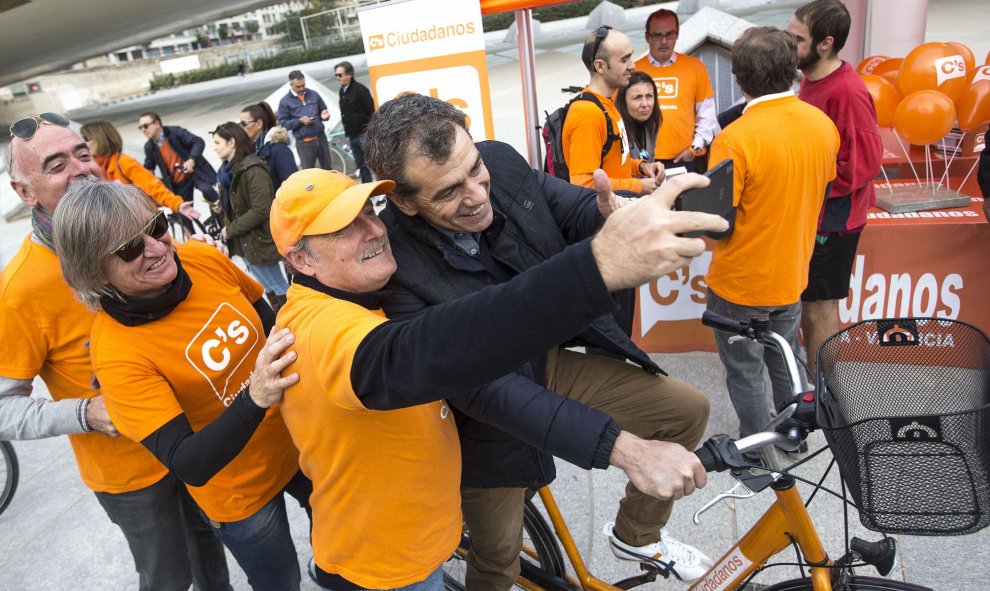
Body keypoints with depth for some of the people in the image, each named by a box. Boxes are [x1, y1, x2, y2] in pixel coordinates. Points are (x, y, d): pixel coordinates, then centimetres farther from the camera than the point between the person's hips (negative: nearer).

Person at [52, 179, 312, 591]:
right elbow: (189, 466, -32)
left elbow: (270, 322, 3)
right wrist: (255, 399, -45)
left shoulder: (203, 259, -16)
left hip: (297, 436, 5)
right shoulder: (116, 352, -28)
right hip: (240, 490, -4)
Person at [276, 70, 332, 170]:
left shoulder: (313, 94, 6)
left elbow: (323, 110, 17)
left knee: (327, 169, 14)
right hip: (304, 143, -3)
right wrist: (299, 121, -18)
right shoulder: (285, 101, -3)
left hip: (321, 138, 3)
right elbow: (282, 123, -5)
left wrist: (324, 115, -8)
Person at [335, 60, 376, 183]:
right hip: (352, 135, 8)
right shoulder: (342, 90, 12)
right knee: (360, 165, 13)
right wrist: (347, 129, 15)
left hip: (363, 133, -8)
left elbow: (371, 111, -14)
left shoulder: (360, 89, -12)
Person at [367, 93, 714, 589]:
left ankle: (636, 535, 31)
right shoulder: (392, 265, -32)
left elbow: (576, 208, -6)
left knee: (688, 411, 6)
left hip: (549, 362, 5)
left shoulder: (501, 162, -16)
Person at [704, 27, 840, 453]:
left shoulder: (735, 139, -26)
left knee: (745, 371, 12)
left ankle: (755, 453, 30)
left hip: (741, 283, -6)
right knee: (785, 361, 25)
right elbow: (817, 190, 10)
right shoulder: (823, 124, -4)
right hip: (792, 275, 6)